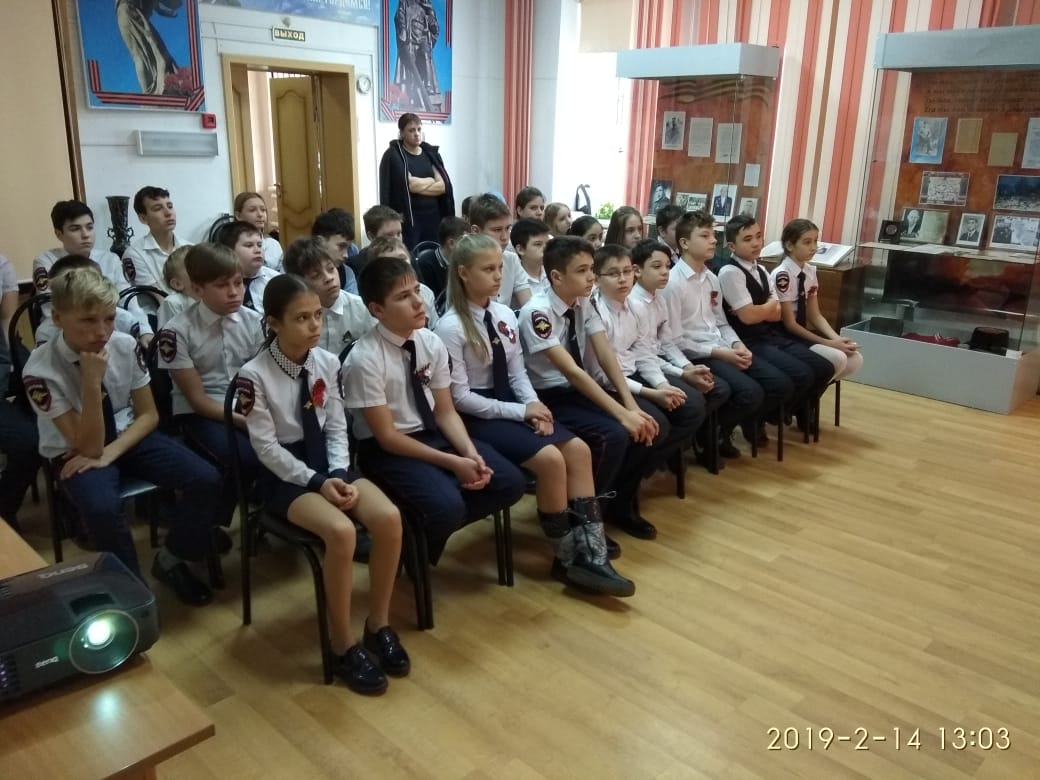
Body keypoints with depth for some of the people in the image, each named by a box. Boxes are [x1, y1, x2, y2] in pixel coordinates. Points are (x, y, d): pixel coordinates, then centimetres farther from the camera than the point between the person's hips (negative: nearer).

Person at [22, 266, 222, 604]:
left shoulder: (125, 346, -10)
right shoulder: (41, 370, -22)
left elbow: (149, 415, 0)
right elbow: (88, 446, -22)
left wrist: (111, 452, -17)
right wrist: (92, 382, -33)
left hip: (127, 438, 4)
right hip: (76, 452, -3)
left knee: (206, 480, -17)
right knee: (104, 509, -36)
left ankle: (170, 559, 8)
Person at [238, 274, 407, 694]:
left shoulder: (328, 362, 0)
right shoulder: (254, 375, -15)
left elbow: (336, 427, 4)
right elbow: (267, 448, -13)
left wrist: (338, 474, -12)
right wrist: (318, 482, -20)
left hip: (329, 462, 5)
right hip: (284, 472, -5)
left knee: (388, 517, -21)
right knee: (341, 531, -31)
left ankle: (379, 625, 1)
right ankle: (343, 645, -9)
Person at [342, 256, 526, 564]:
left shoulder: (432, 343, -3)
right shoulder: (364, 359, -20)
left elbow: (445, 412, 3)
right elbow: (388, 437, -17)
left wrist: (470, 453, -16)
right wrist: (453, 463, -21)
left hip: (433, 435, 7)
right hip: (386, 451, -6)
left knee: (509, 482, -10)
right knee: (447, 505, -31)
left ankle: (429, 528, 3)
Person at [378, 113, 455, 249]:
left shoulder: (431, 153, 11)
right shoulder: (393, 155, -2)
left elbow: (444, 185, 0)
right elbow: (408, 184, -14)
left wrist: (418, 184, -9)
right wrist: (432, 181, -1)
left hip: (433, 216, 5)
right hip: (408, 217, -4)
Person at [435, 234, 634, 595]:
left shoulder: (505, 315, 5)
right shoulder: (451, 328, -15)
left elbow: (517, 373, 9)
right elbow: (459, 398, -16)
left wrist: (534, 407, -12)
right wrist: (521, 411, -19)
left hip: (511, 404, 7)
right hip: (477, 416, -7)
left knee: (578, 449, -11)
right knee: (550, 459, -23)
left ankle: (590, 553, -8)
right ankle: (567, 558, -4)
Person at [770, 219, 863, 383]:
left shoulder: (810, 272, 6)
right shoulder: (782, 275, -19)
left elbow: (815, 316, 7)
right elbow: (789, 324, -18)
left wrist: (837, 339, -11)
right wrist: (829, 343, -19)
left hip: (801, 333, 8)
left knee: (855, 359, -7)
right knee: (837, 358, -24)